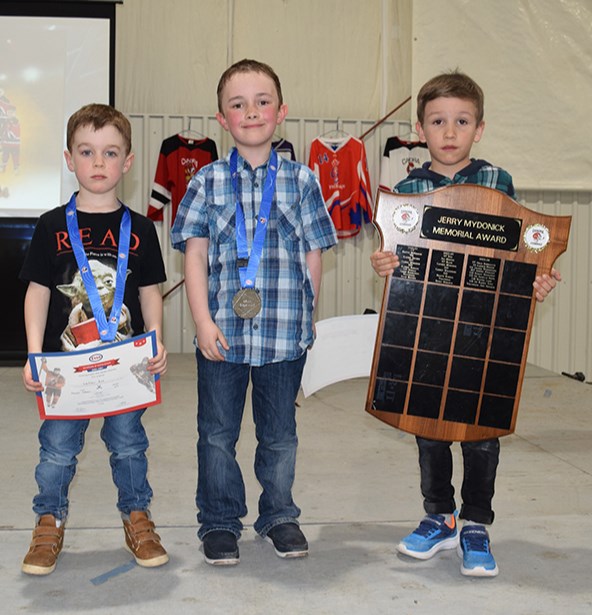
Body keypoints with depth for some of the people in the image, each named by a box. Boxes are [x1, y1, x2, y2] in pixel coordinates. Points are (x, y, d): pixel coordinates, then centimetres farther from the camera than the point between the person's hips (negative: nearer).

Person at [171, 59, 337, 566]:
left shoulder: (301, 181, 2)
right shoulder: (209, 181, 2)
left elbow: (313, 257, 6)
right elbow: (195, 255, -1)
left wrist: (305, 317, 5)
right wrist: (204, 322, -8)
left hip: (284, 333, 0)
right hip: (222, 333, 0)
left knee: (280, 432, 13)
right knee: (217, 433, 9)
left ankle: (279, 515, 30)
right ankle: (219, 522, 24)